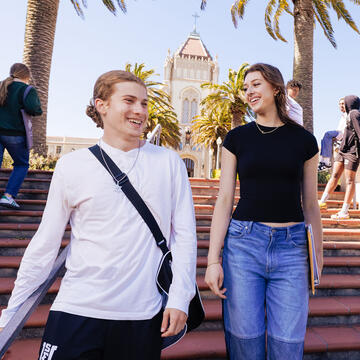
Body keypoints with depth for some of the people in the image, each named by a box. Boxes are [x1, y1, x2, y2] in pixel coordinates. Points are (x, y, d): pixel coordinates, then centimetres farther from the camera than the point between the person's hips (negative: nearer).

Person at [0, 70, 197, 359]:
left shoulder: (169, 163, -1)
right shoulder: (72, 165, -1)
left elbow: (184, 234, 1)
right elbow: (45, 244, 3)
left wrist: (179, 298, -4)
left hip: (143, 314, 1)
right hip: (77, 312, 0)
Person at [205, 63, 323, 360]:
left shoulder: (304, 140, 6)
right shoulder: (237, 138, 4)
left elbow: (310, 204, 11)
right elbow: (224, 200, 1)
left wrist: (318, 254, 14)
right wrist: (213, 260, -4)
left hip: (292, 247, 1)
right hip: (243, 243, 0)